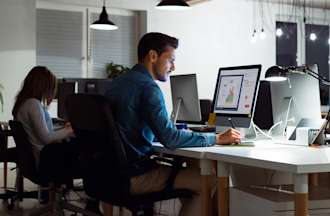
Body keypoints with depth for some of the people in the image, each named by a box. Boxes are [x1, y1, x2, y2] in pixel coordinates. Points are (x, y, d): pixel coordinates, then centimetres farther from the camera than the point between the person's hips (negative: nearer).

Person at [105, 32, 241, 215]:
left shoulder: (118, 82, 13)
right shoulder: (147, 87, -16)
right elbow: (169, 138, -23)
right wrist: (217, 139, -16)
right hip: (134, 177, -10)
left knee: (185, 167, 22)